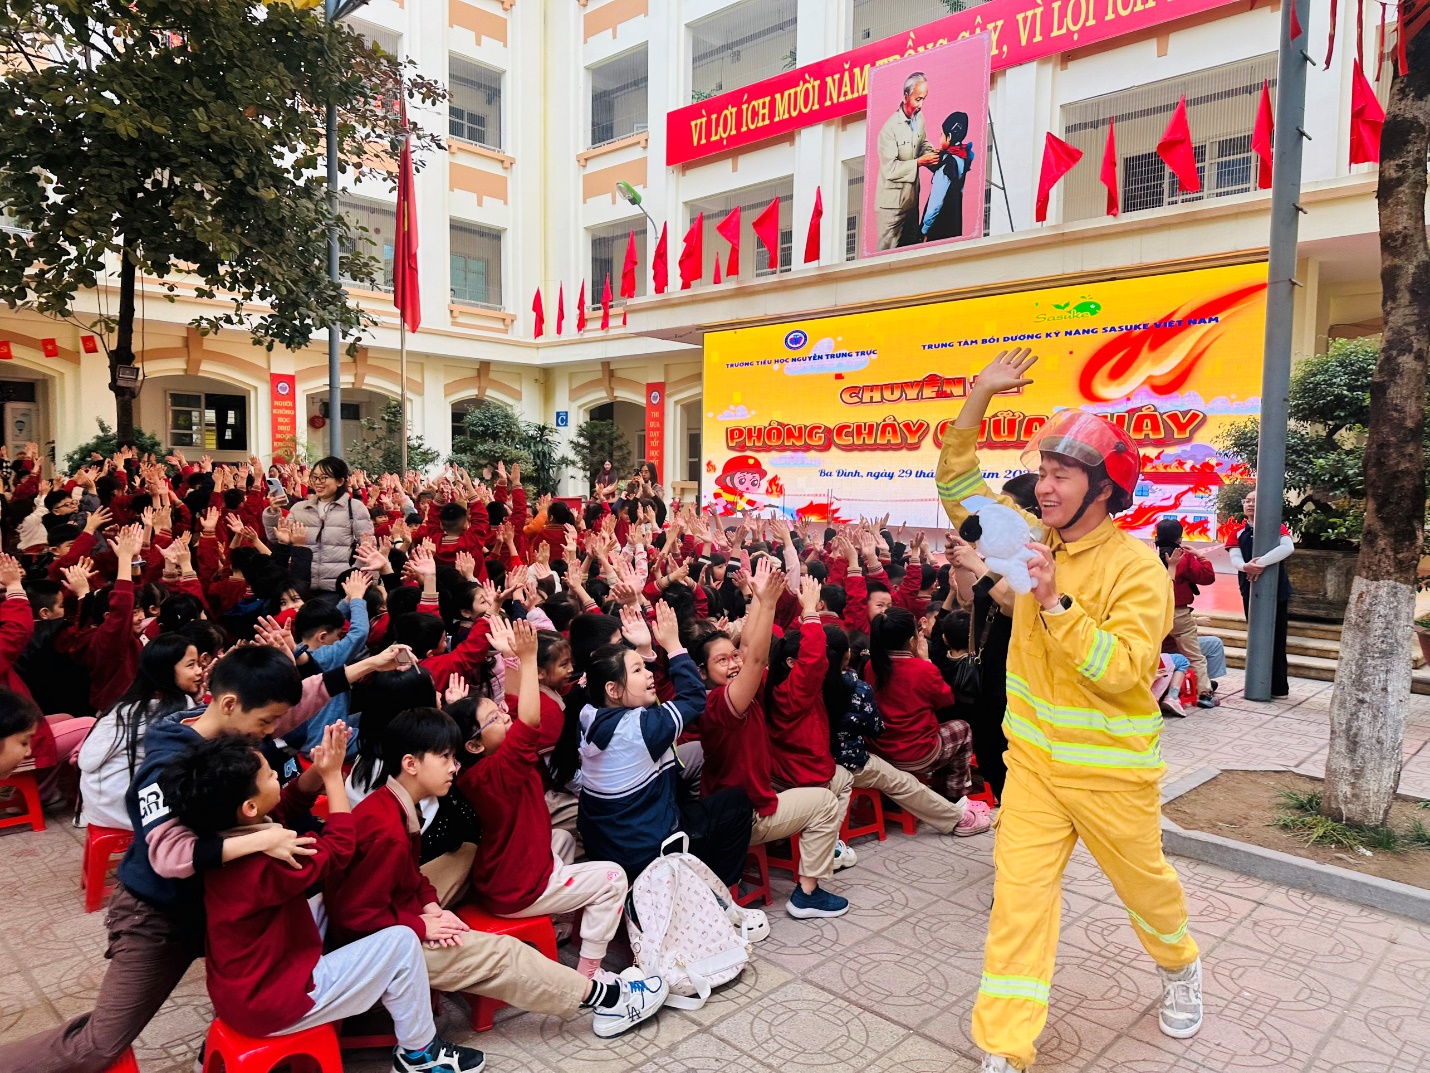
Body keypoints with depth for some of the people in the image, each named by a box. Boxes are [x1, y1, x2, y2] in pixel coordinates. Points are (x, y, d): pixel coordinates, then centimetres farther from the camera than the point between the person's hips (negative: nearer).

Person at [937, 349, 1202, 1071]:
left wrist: (1057, 604, -31)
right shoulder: (1036, 539, 0)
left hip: (1112, 770, -3)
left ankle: (1180, 967, 52)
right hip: (1033, 760, 4)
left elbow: (1122, 672, -24)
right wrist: (978, 398, -5)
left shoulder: (1137, 566, -16)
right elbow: (958, 486, 5)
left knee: (1143, 883, 20)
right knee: (1018, 894, 0)